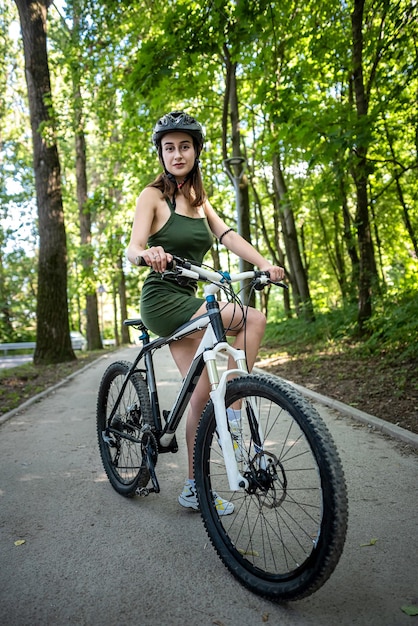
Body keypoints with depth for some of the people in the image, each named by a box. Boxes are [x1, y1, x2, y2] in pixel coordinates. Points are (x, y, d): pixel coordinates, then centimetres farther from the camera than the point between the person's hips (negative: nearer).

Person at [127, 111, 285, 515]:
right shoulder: (153, 195, -4)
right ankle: (233, 414, -7)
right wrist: (147, 254, -41)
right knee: (253, 319, -19)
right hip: (162, 300, -6)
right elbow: (132, 249, -17)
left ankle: (194, 488, 17)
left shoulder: (197, 197, 16)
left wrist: (264, 263, -14)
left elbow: (227, 235, 2)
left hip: (186, 301, 7)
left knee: (201, 395, 4)